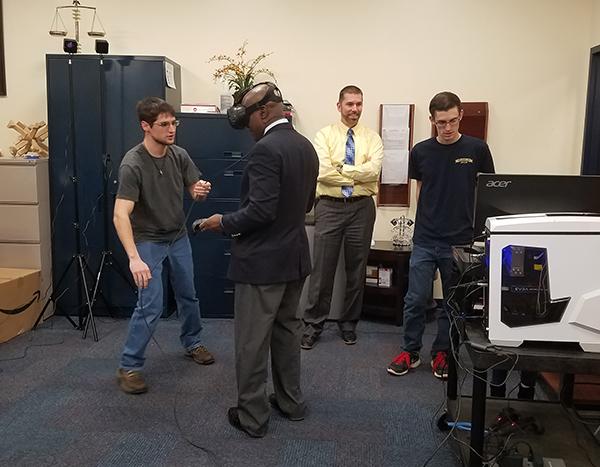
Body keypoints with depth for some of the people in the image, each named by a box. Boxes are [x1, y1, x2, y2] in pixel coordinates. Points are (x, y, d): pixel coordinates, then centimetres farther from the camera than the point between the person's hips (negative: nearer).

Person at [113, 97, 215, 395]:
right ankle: (128, 367, 7)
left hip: (178, 237, 6)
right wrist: (134, 258, -46)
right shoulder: (132, 164, -27)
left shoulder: (179, 155, -10)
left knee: (188, 295, 18)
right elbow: (121, 215, -34)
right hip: (148, 241, -6)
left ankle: (192, 343, 40)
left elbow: (195, 190, 1)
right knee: (151, 306, -10)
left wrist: (200, 190, -25)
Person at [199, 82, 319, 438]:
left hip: (263, 261, -9)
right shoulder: (307, 146, 8)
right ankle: (291, 402, 33)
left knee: (252, 341, 5)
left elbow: (261, 210, -25)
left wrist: (224, 223, -10)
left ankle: (253, 417, 18)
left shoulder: (266, 149, -20)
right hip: (295, 256, 9)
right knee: (287, 329, 21)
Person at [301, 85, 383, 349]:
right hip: (330, 207, -2)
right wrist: (358, 176, -11)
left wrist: (341, 169, -12)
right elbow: (322, 172, -13)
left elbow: (374, 170, -12)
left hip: (362, 208, 2)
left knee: (357, 268, 10)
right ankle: (313, 324, 14)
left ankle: (349, 322, 26)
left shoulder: (372, 138, 6)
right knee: (322, 268, 1)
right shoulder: (325, 135, 2)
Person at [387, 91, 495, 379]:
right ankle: (410, 352, 19)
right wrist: (430, 219, 5)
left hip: (461, 241, -1)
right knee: (415, 299, 2)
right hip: (425, 240, 1)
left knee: (453, 302, 11)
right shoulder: (421, 151, 2)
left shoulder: (477, 149, -3)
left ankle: (441, 353, 26)